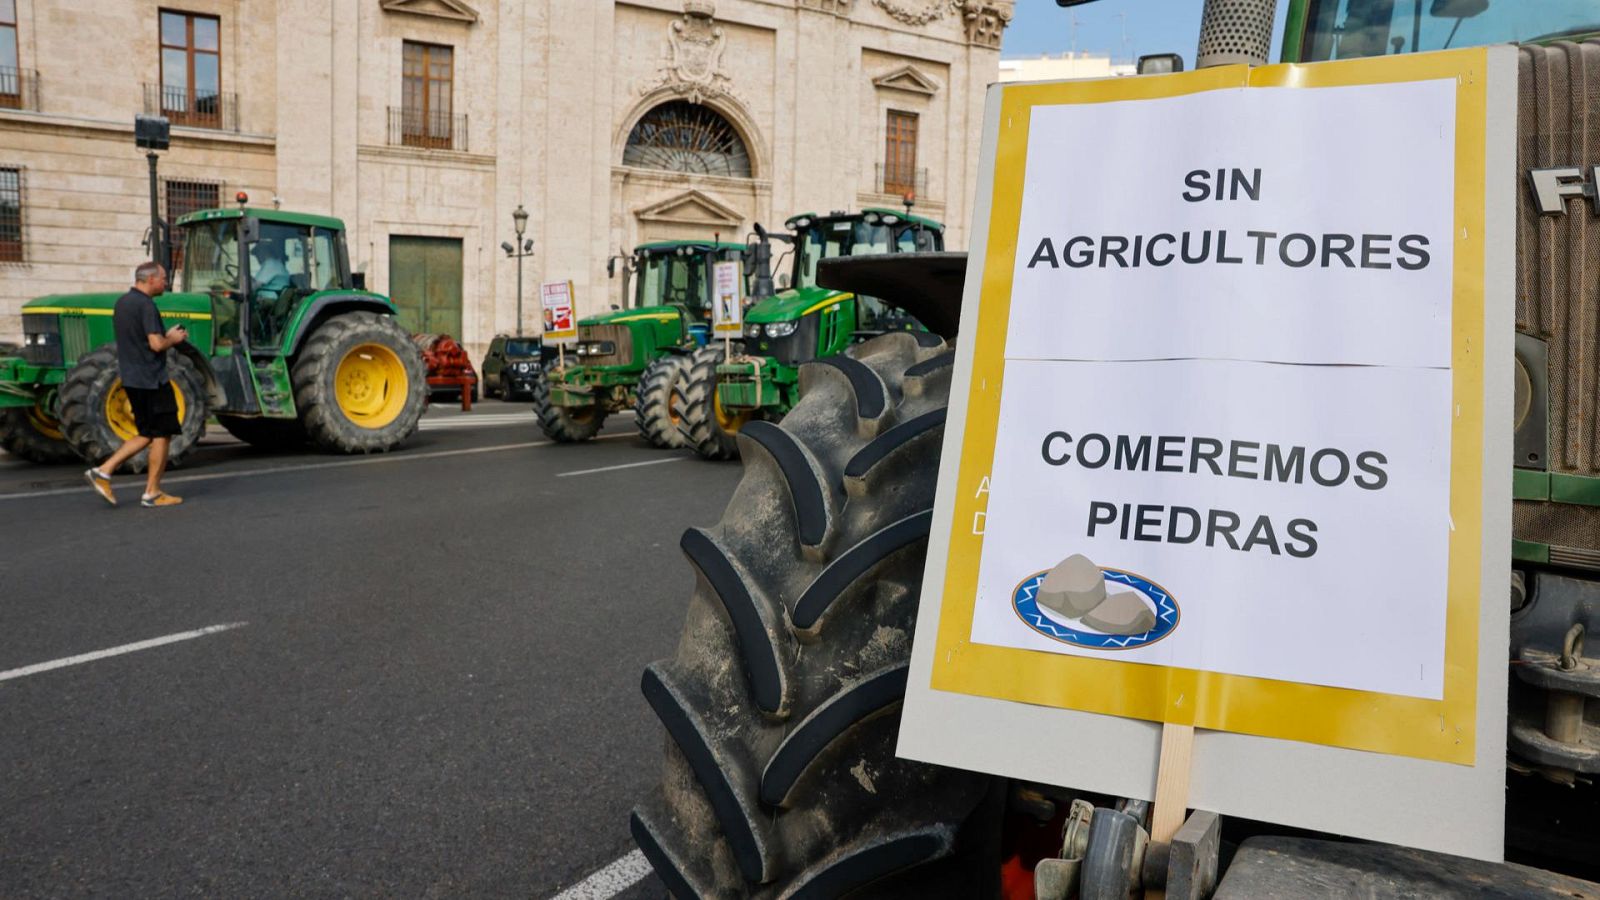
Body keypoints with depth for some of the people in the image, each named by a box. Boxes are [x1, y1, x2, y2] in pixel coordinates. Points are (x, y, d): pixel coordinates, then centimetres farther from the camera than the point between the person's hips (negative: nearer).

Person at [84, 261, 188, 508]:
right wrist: (173, 339, -2)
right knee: (162, 435, 1)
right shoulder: (146, 305, -16)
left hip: (131, 379, 9)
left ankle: (103, 471, 6)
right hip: (151, 379, -9)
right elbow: (157, 344, -22)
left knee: (147, 434, 17)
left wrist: (166, 335, 16)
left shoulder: (122, 302, 13)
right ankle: (152, 493, 5)